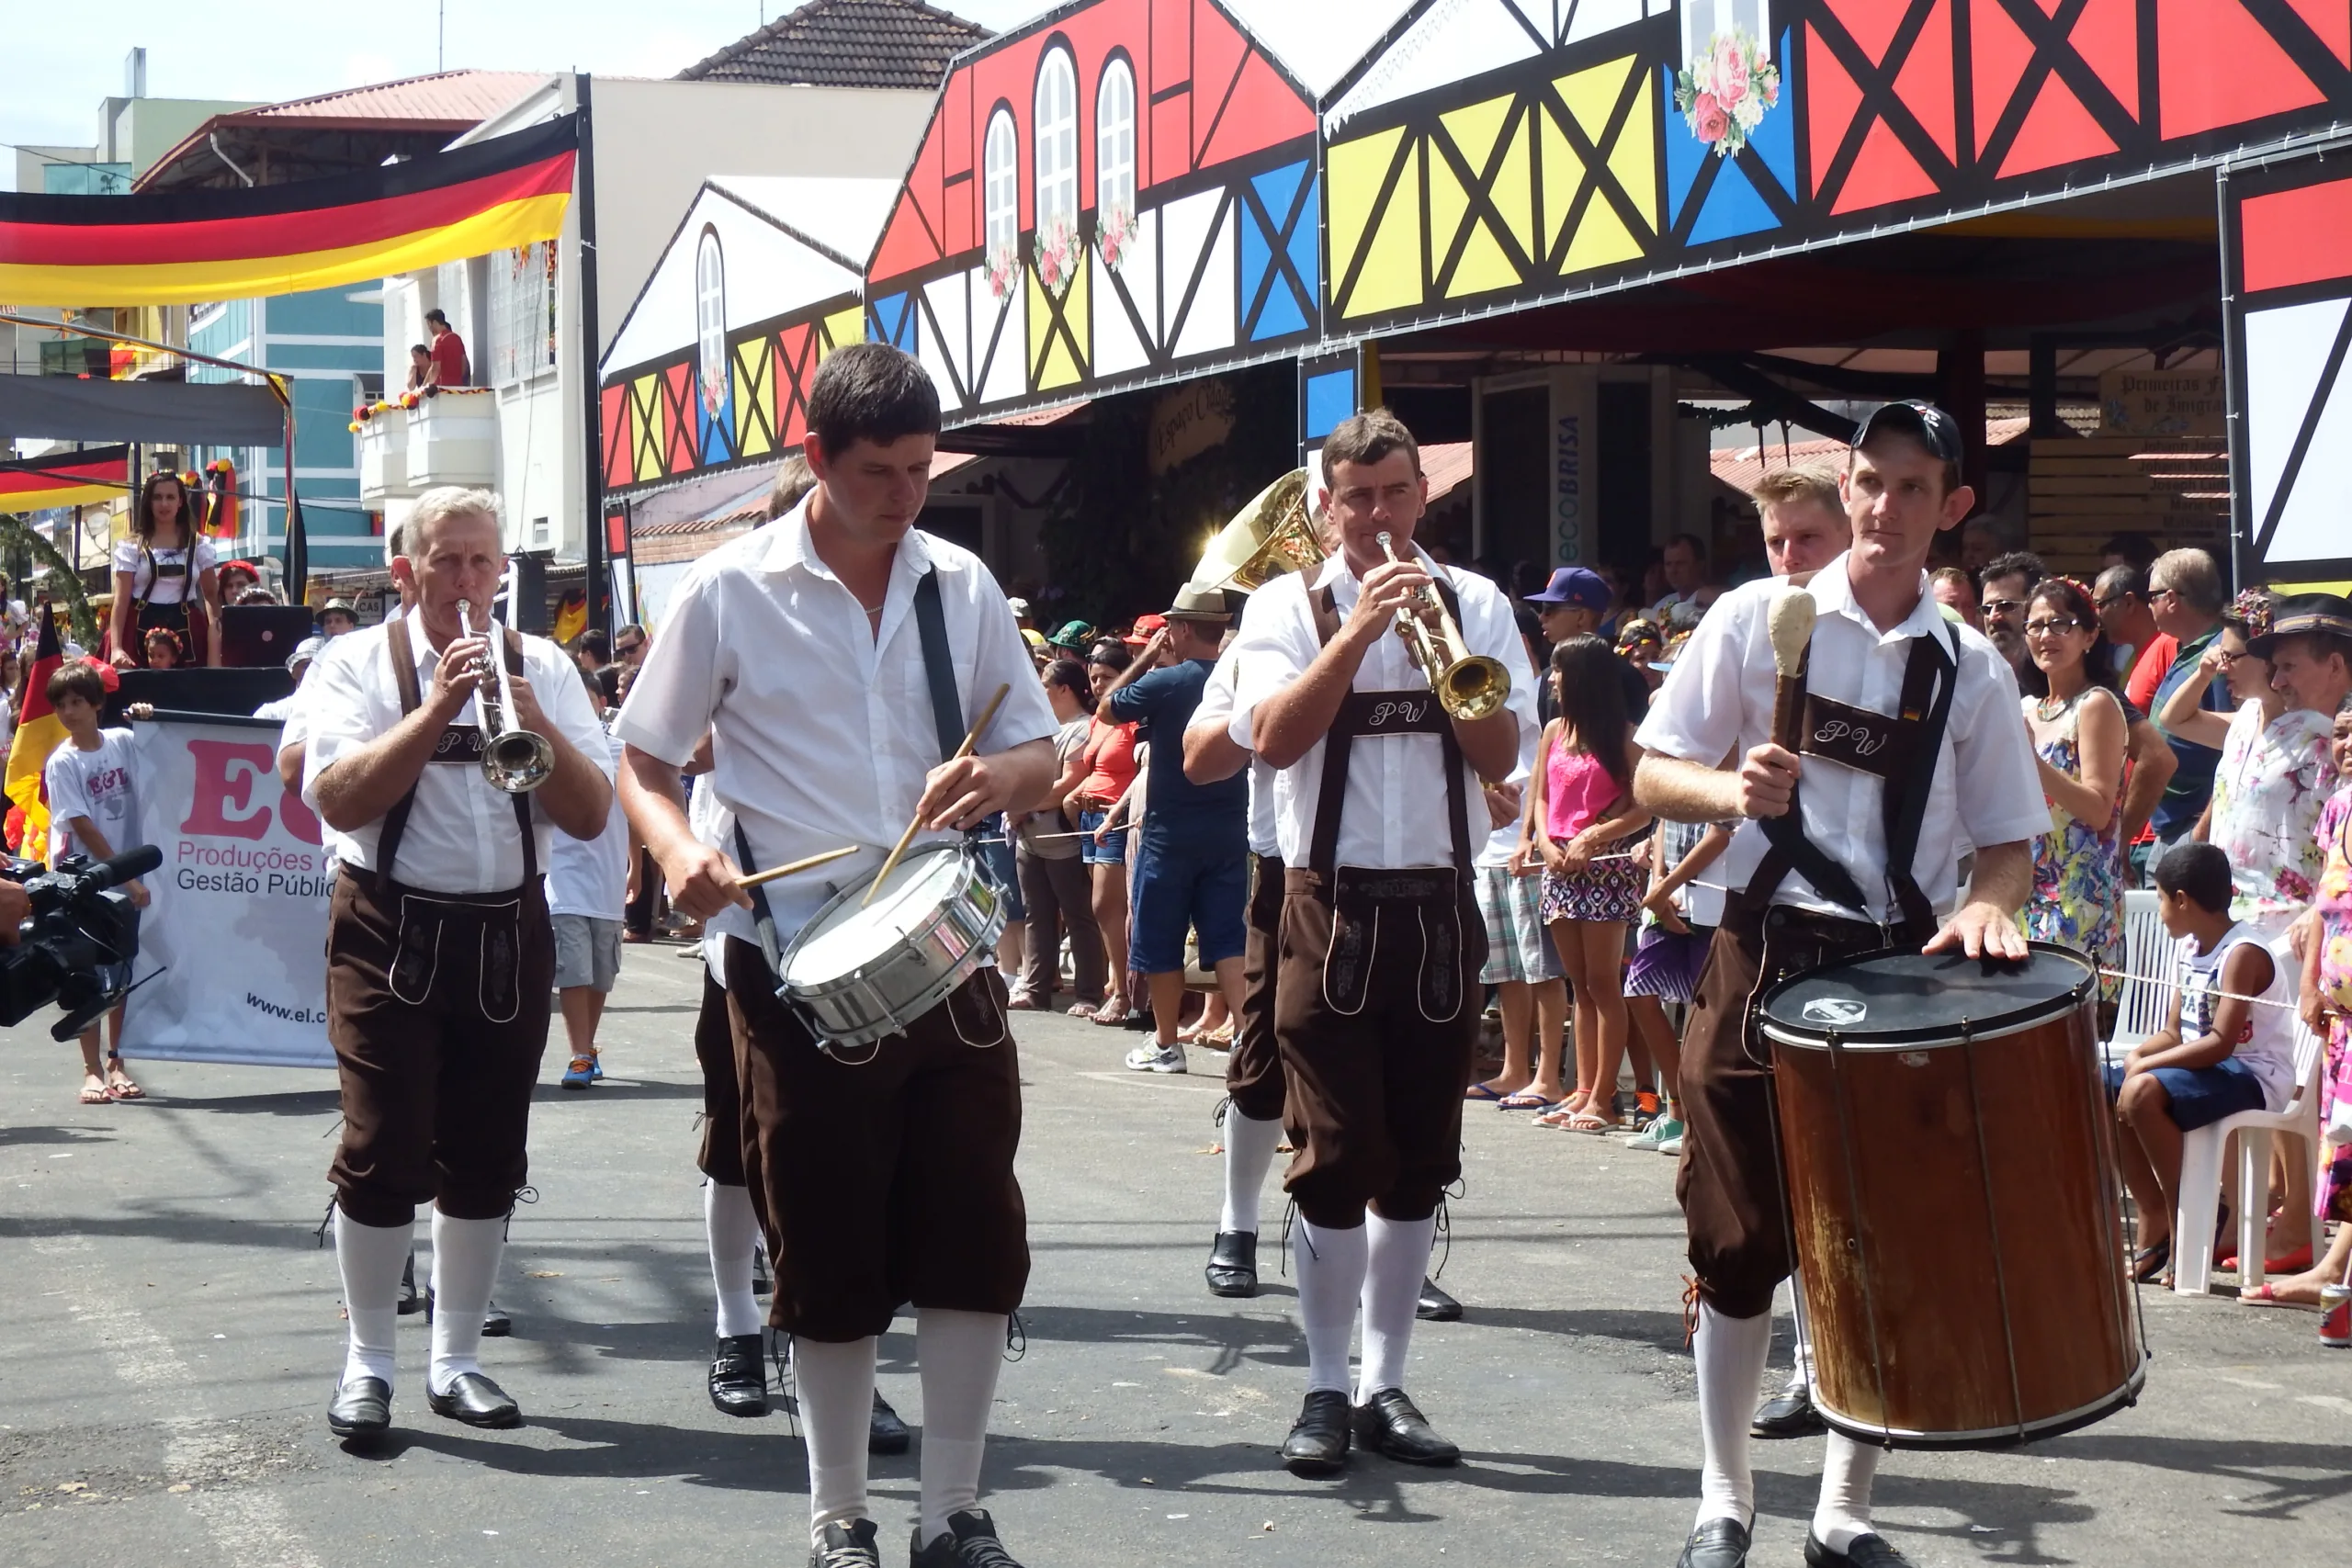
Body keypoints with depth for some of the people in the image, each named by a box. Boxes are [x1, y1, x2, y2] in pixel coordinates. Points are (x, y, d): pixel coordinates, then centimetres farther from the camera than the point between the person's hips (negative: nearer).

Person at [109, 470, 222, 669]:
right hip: (142, 629, -1)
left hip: (185, 629, 1)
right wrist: (116, 647, -14)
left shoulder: (198, 545, 8)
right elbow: (121, 600, -2)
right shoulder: (132, 547, 3)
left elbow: (211, 595, 9)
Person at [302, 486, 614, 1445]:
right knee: (384, 1152, -4)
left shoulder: (542, 669, 8)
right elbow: (339, 799, -15)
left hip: (508, 935, 3)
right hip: (391, 930, -3)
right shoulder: (360, 665, 0)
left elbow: (591, 816, 1)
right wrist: (438, 707, -20)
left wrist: (536, 725, -15)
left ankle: (458, 1359, 19)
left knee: (486, 1160, 7)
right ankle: (367, 1362, 10)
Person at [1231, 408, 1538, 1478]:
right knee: (1336, 1157, -4)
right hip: (1332, 905, -3)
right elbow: (1275, 739, -13)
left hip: (1439, 905, 3)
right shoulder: (1289, 606, 2)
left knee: (1420, 1159, 7)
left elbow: (1500, 756, -2)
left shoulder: (1473, 605, 7)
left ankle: (1386, 1384, 16)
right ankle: (1325, 1389, 6)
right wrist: (1358, 633, -20)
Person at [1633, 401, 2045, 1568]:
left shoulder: (1972, 670, 5)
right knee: (1742, 1243, 3)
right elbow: (1652, 776, 1)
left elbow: (2009, 842, 9)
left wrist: (1986, 904, -14)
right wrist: (1730, 790, -20)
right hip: (1766, 957, -2)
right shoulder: (1756, 618, 0)